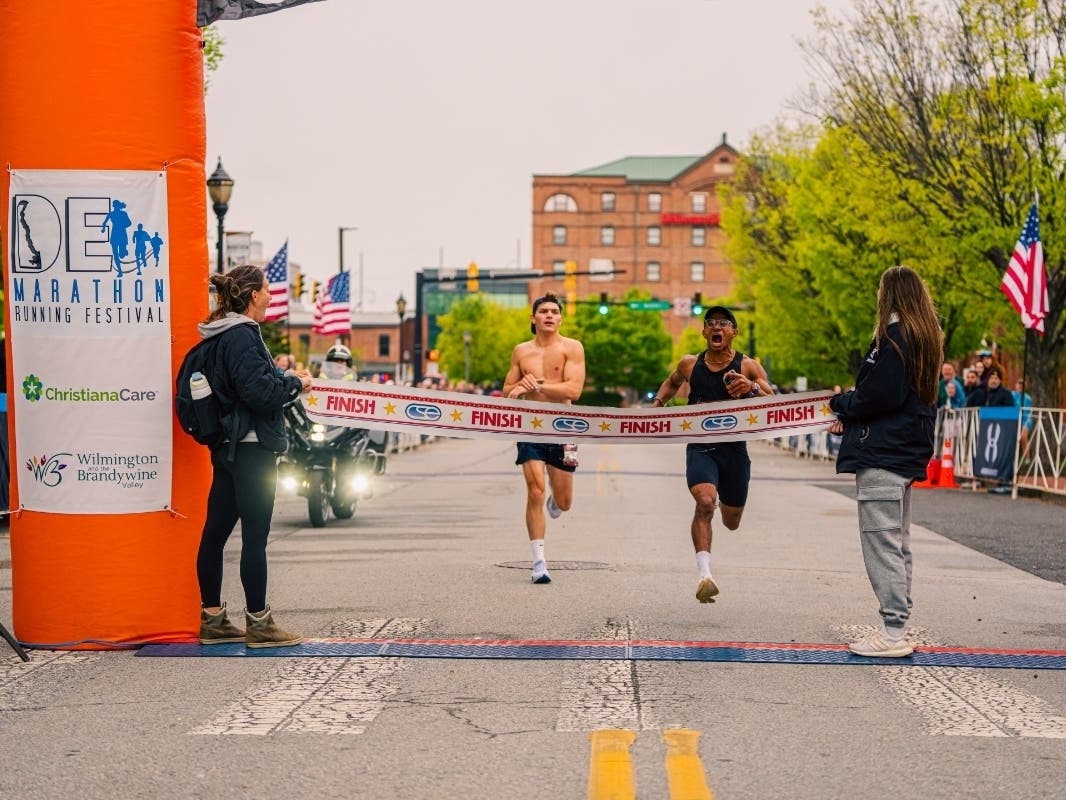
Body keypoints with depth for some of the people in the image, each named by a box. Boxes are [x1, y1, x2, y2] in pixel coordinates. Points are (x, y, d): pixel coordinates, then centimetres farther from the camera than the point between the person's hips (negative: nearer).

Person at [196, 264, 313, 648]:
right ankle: (259, 625, 2)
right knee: (255, 536, -4)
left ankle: (212, 619, 19)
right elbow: (260, 392, -21)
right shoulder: (242, 336, -16)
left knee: (216, 531, 11)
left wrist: (285, 380, 11)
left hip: (228, 447, 10)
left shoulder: (224, 335, 14)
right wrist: (296, 383, -7)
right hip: (252, 447, -10)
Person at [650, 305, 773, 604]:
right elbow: (672, 382, 27)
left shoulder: (748, 367, -4)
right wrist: (658, 400, 7)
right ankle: (704, 574, -30)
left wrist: (751, 387, -35)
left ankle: (724, 500, 55)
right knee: (705, 502, -28)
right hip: (700, 447, -1)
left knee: (732, 522, 16)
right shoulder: (689, 364, 3)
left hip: (734, 448, 1)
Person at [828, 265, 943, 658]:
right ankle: (897, 629, 20)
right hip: (907, 451, 10)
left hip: (882, 452, -10)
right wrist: (851, 414, 10)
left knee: (881, 541, -7)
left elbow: (879, 394, -21)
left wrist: (841, 403, -3)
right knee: (897, 543, 14)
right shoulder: (926, 337, 15)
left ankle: (893, 632, -7)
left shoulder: (893, 335, -14)